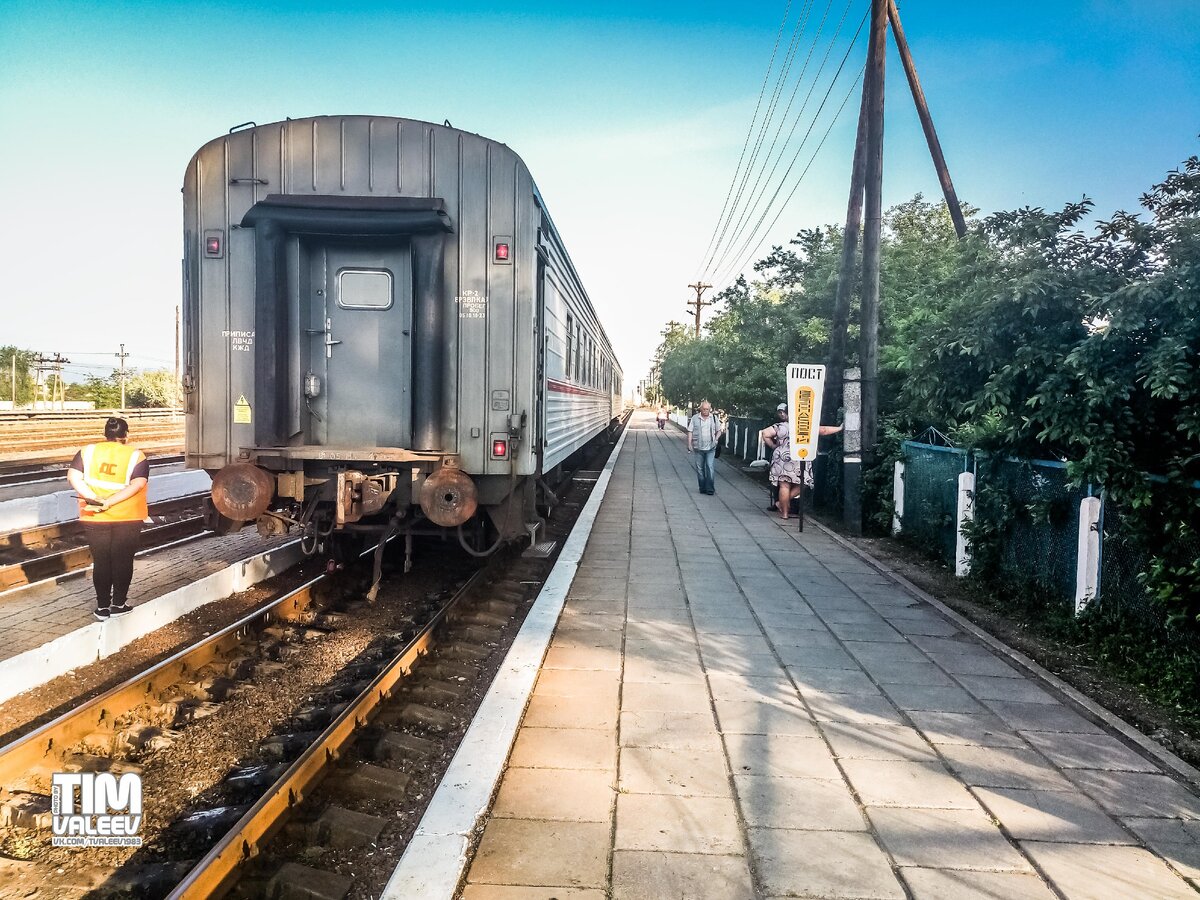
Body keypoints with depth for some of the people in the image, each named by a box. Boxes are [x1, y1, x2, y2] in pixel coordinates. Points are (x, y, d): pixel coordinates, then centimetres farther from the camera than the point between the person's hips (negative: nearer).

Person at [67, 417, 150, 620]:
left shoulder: (88, 451, 1)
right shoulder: (136, 456, -6)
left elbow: (73, 477, -10)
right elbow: (138, 484, -19)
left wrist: (94, 499, -17)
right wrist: (110, 502, -20)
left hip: (95, 519, 2)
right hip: (127, 519, -2)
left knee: (101, 561, 10)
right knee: (123, 561, 8)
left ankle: (102, 607, 14)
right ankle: (119, 605, 12)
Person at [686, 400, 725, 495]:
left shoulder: (714, 418, 8)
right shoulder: (695, 418, 3)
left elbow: (719, 431, 17)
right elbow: (690, 432, 3)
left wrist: (716, 439, 0)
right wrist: (689, 444, -5)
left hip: (710, 448, 0)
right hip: (698, 448, 0)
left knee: (710, 468, -9)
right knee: (700, 469, 6)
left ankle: (710, 489, -5)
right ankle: (702, 488, 16)